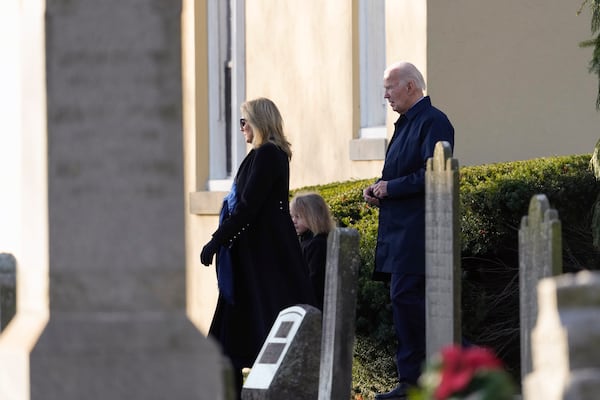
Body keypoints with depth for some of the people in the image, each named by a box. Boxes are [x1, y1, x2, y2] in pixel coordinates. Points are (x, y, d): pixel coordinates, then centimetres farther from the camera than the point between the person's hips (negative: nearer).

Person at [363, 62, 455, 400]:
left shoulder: (433, 122, -10)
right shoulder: (406, 124, 21)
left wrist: (390, 187, -15)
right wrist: (379, 191, 9)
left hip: (417, 229, -10)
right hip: (399, 230, 10)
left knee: (406, 295, -16)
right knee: (405, 299, 8)